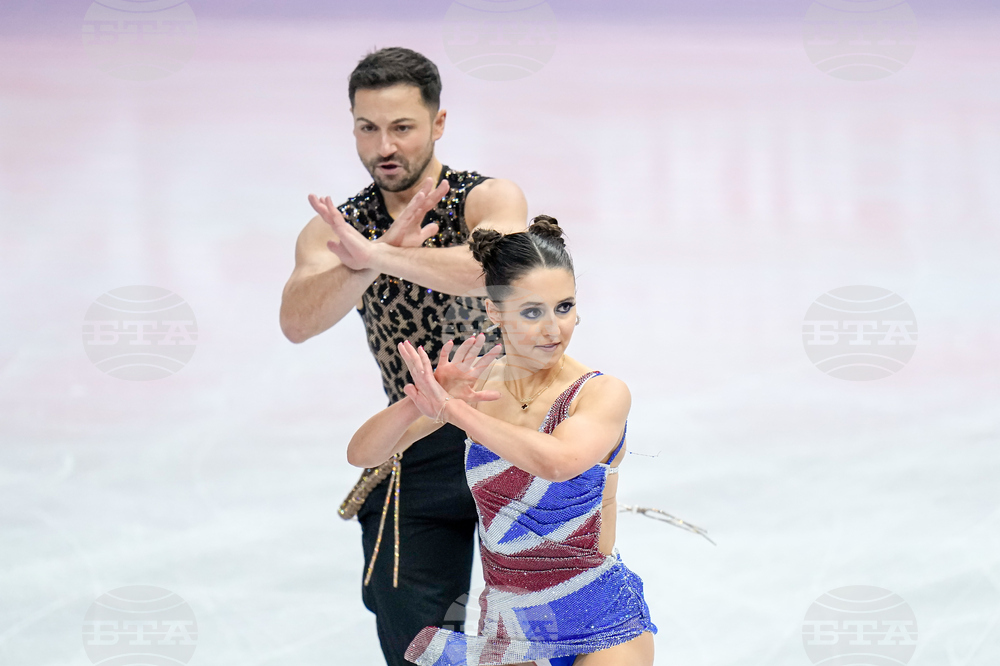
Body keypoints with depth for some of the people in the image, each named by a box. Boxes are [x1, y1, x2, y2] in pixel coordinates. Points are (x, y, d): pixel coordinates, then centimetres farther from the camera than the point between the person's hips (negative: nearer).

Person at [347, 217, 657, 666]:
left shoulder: (603, 394, -11)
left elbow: (557, 461, -33)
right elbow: (361, 453, -3)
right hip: (507, 626, 4)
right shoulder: (480, 385, 0)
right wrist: (421, 401, -22)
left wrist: (451, 409, -25)